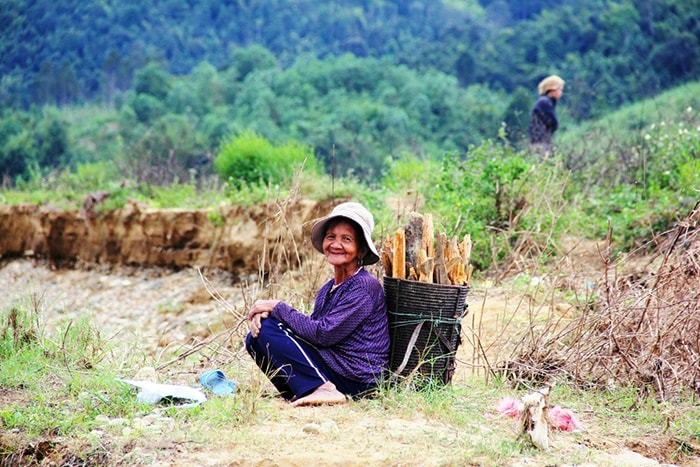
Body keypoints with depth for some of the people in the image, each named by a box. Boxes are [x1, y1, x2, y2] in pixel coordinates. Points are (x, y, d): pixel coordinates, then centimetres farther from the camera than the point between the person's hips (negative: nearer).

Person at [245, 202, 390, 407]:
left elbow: (324, 334, -20)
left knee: (268, 330, -14)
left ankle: (323, 389, -17)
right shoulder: (327, 289, 14)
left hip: (355, 380, -9)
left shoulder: (365, 286, -13)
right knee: (255, 338, 3)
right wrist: (264, 314, -9)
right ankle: (303, 394, -2)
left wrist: (276, 307, -10)